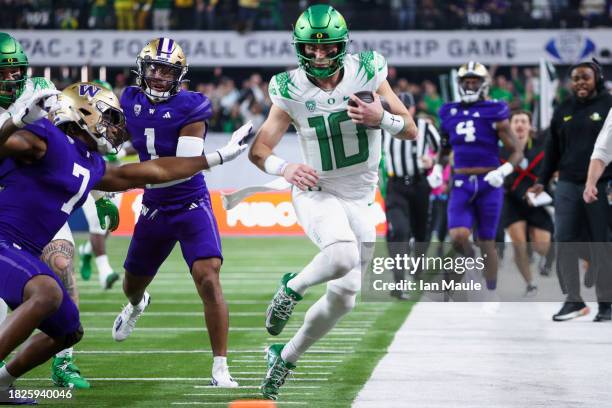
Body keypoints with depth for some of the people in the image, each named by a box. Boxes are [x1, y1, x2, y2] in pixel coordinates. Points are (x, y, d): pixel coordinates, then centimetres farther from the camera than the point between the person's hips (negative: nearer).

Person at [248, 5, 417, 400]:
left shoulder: (366, 73, -10)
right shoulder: (291, 91, -12)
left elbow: (411, 131, -4)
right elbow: (259, 149, -8)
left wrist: (381, 118, -25)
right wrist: (286, 168, -29)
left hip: (359, 200, 3)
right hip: (316, 193, -3)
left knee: (343, 298, 4)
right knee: (343, 256, -34)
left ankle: (286, 357, 25)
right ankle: (293, 287, -3)